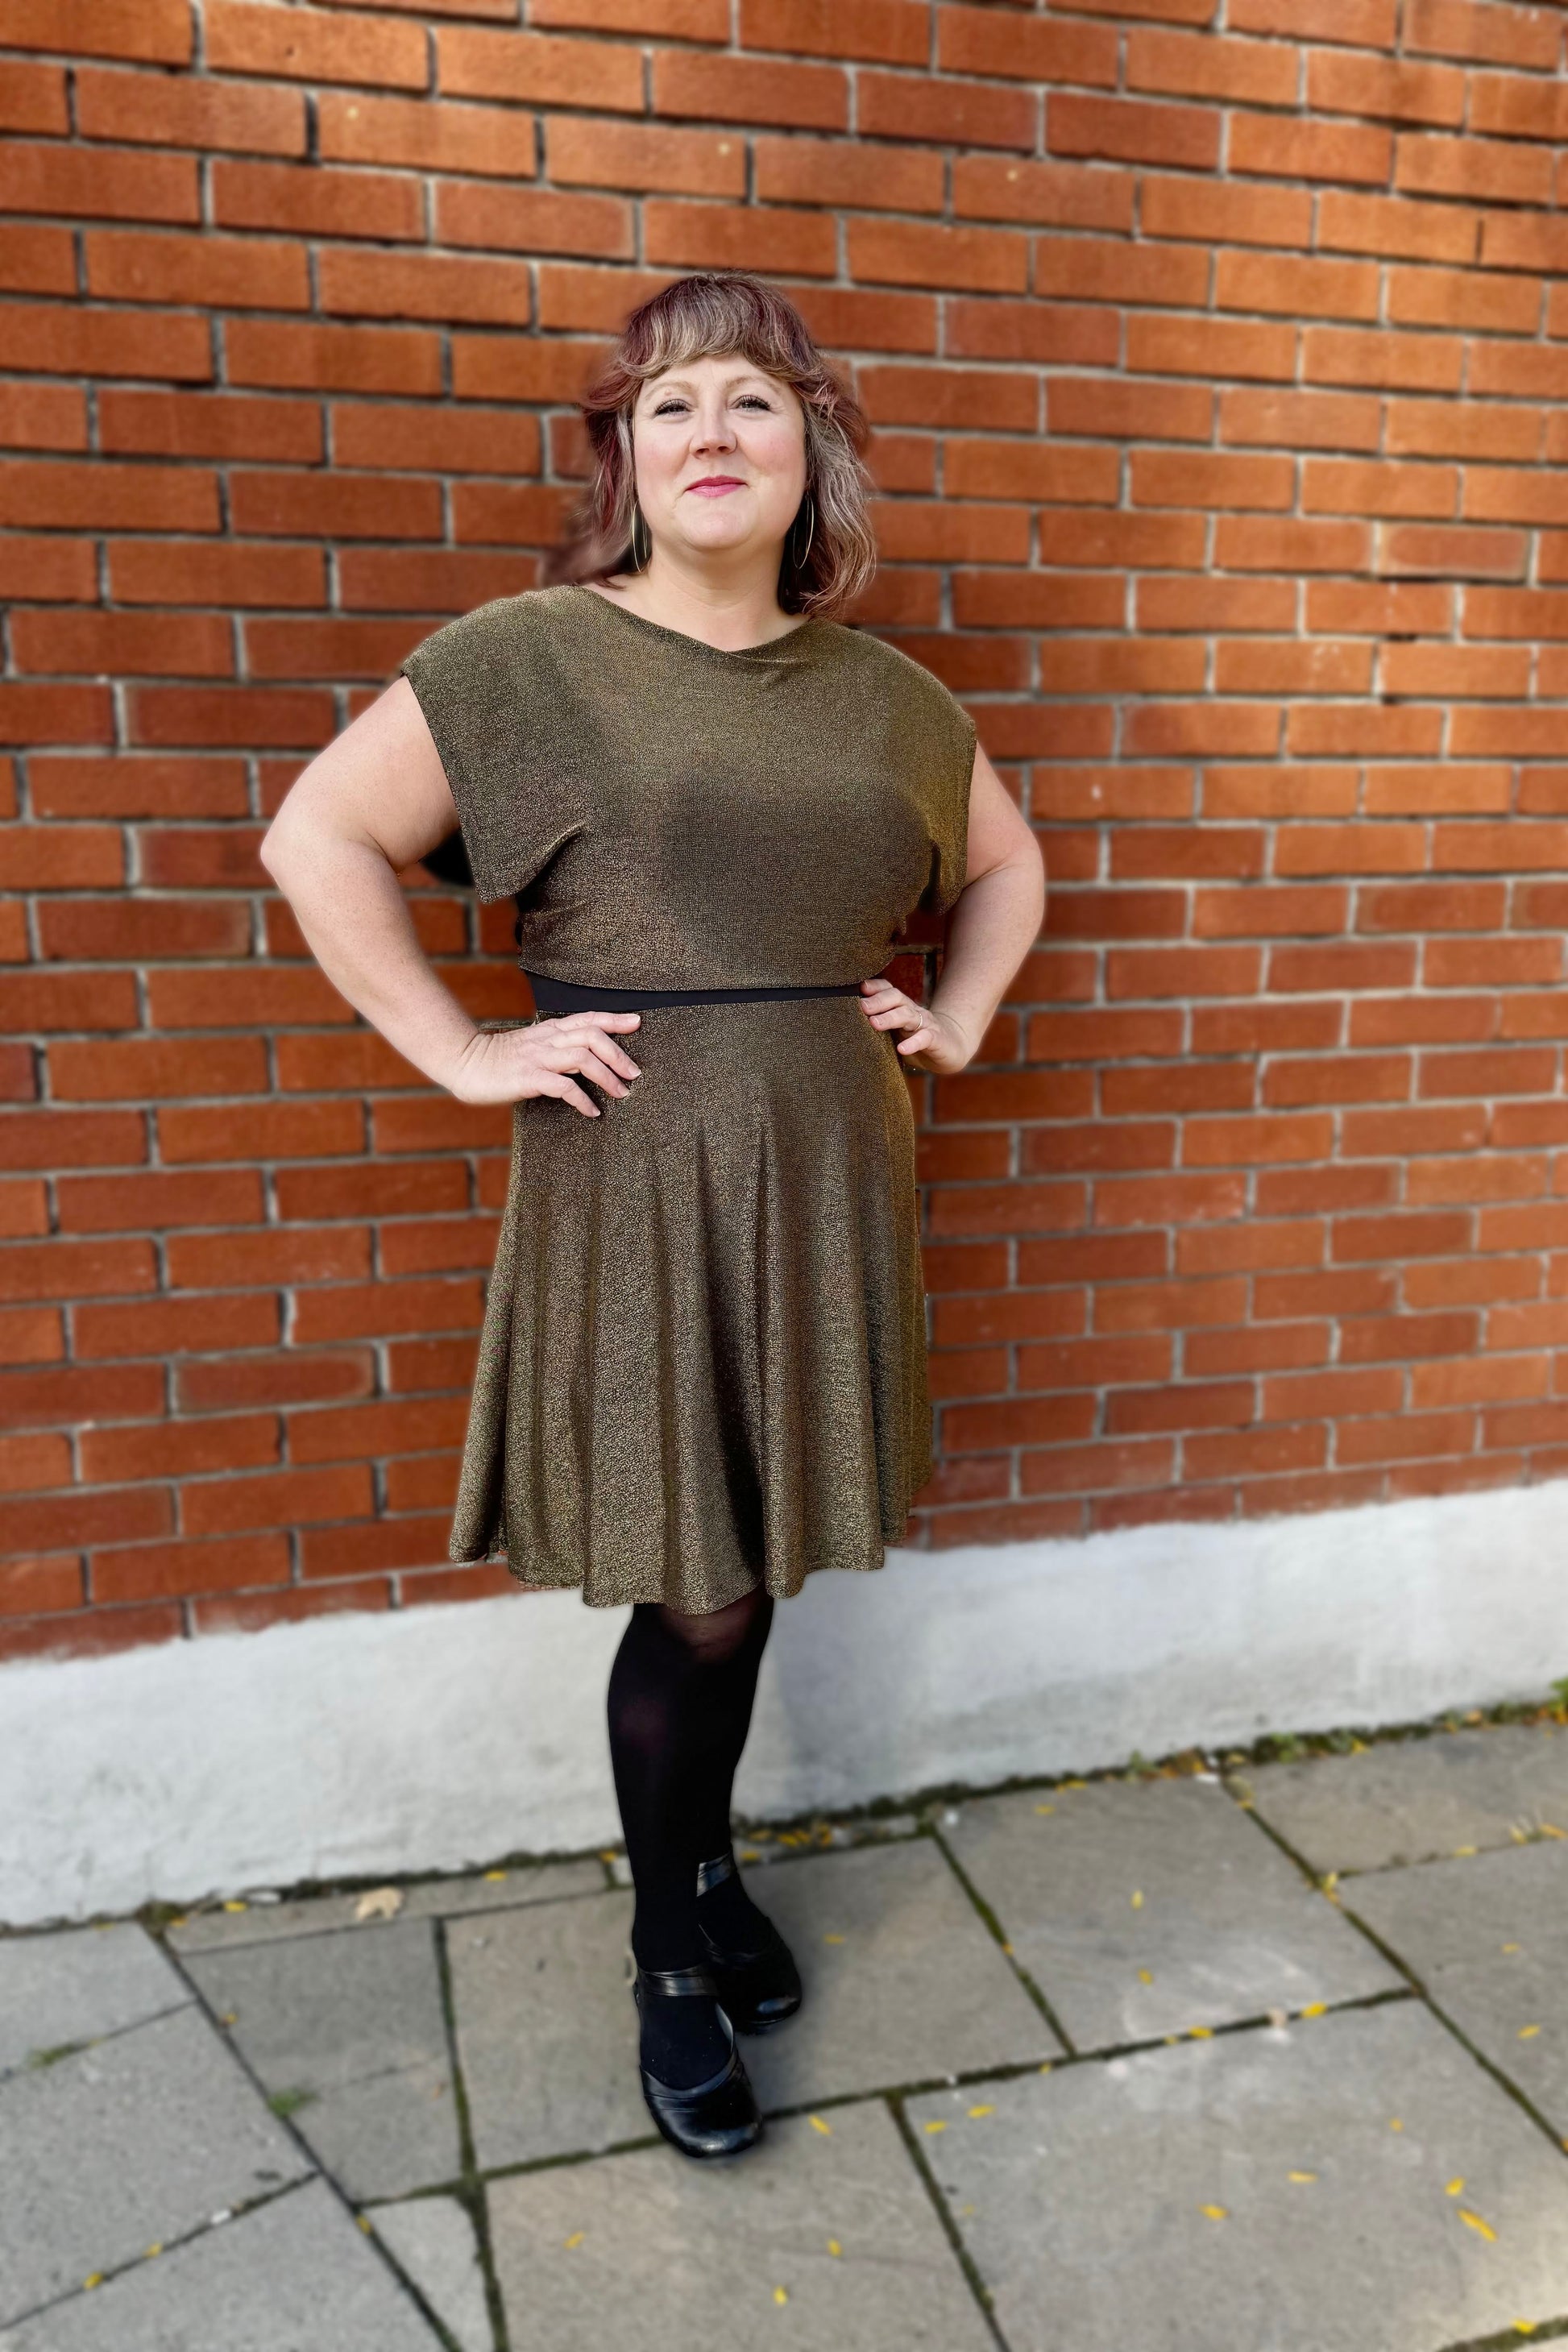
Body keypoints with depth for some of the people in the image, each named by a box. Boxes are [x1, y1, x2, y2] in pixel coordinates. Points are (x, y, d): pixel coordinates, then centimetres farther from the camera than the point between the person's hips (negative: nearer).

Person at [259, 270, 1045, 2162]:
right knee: (694, 1596, 4)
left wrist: (958, 1024, 9)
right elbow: (317, 836, -6)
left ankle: (707, 1866, 43)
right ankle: (670, 1962, 31)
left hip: (827, 1177, 5)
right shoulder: (530, 656, -4)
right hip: (635, 1184, -4)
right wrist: (463, 1057, -11)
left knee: (754, 1570, 15)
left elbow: (1006, 864, 24)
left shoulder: (887, 696, 10)